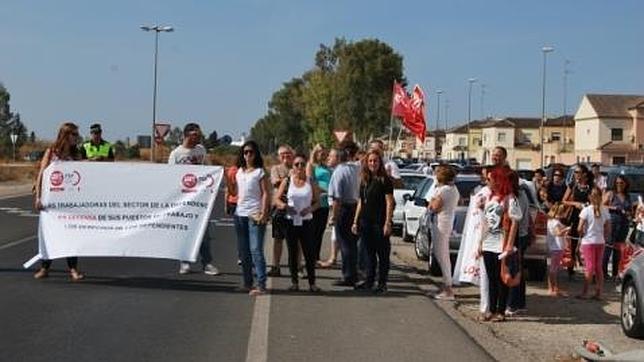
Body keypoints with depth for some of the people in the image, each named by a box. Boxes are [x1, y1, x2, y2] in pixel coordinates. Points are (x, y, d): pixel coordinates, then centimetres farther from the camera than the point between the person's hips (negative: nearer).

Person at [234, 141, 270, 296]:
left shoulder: (260, 172, -3)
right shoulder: (239, 172, 15)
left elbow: (266, 194, -8)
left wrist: (263, 213, -15)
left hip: (255, 214, -7)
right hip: (240, 213, 7)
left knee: (256, 250, -12)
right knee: (243, 251, 10)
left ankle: (261, 285, -13)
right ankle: (247, 283, 19)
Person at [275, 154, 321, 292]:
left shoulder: (311, 182, 4)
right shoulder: (287, 181, 4)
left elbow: (317, 202, 7)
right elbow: (276, 199, 2)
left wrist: (310, 209, -14)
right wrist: (283, 205, -19)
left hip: (306, 221, 0)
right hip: (291, 221, 1)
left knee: (309, 253, -2)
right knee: (292, 253, 6)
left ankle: (312, 282, 7)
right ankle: (294, 282, 15)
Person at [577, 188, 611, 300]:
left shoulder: (586, 210, -12)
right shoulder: (605, 210, -2)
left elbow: (579, 229, -14)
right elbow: (608, 229, 1)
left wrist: (582, 235, 6)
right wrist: (604, 237, 16)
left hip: (588, 241, -3)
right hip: (600, 242, 3)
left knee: (589, 267, 1)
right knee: (599, 267, 10)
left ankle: (584, 292, 1)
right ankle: (598, 293, 12)